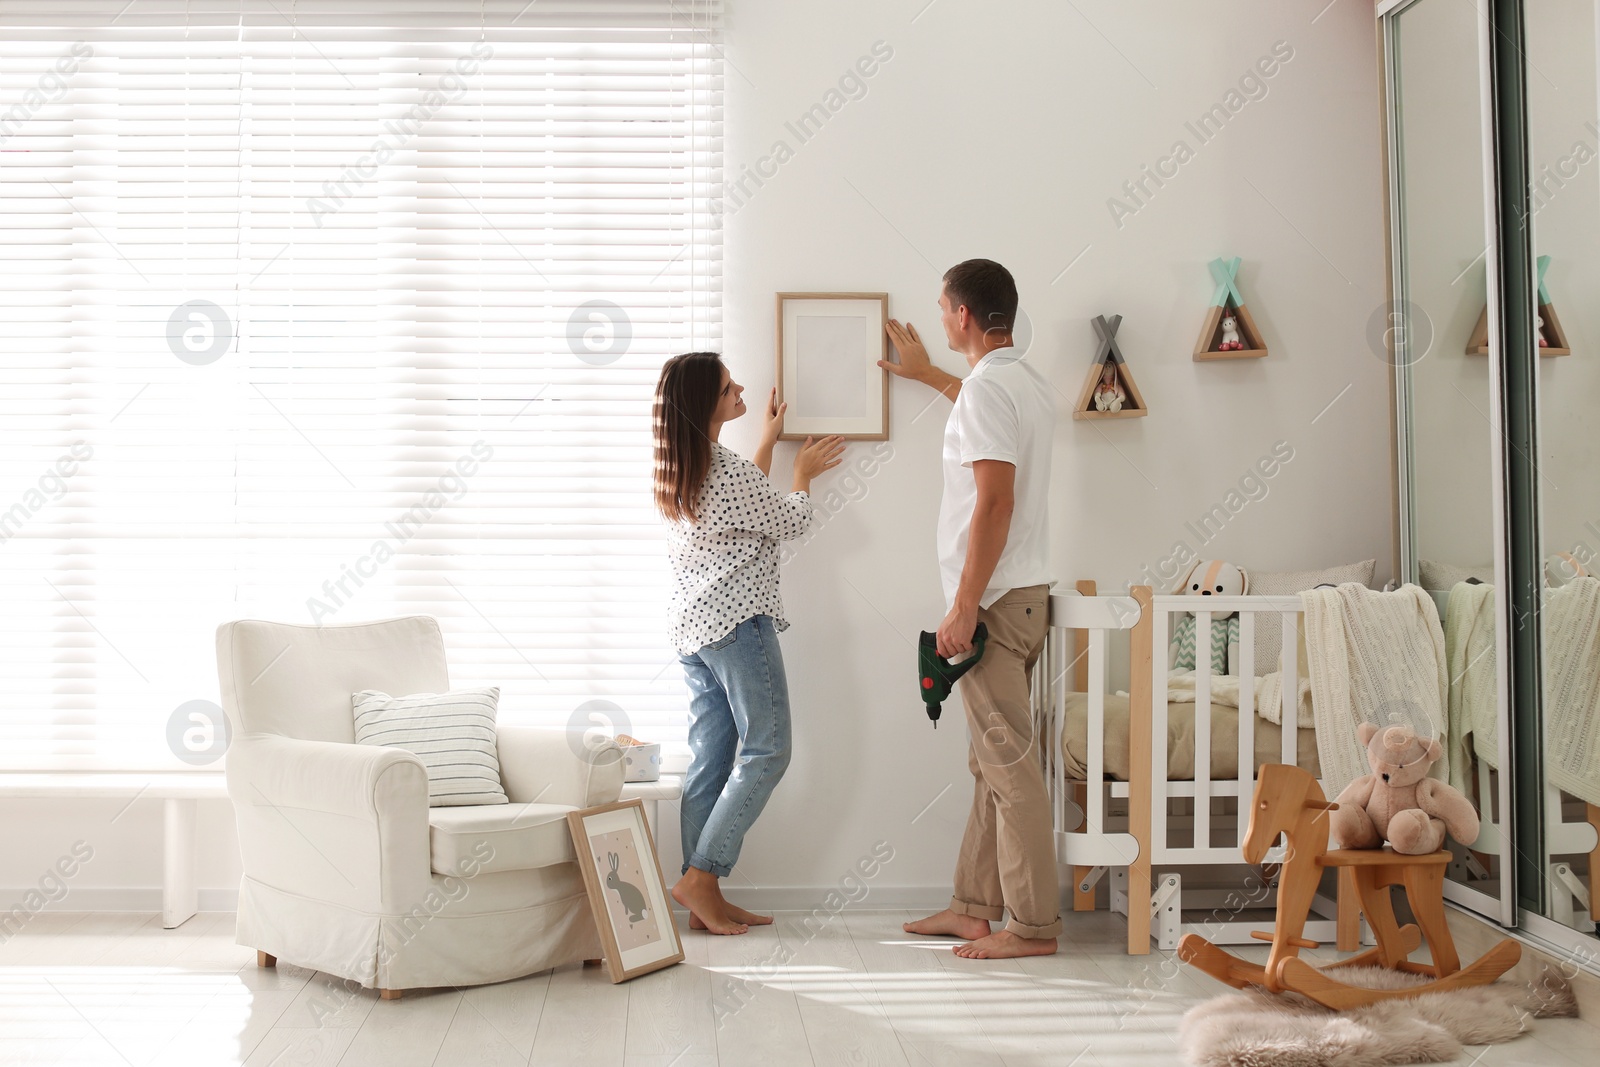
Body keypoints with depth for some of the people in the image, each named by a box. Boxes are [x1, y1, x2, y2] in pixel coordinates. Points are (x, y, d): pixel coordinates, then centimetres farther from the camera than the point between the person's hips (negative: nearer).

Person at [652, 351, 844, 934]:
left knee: (709, 762, 8)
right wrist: (803, 473, 15)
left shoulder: (678, 472, 10)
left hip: (691, 626, 9)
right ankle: (701, 877, -4)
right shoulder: (725, 469, -17)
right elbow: (790, 522, -3)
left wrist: (768, 442, 33)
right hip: (737, 624, -9)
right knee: (766, 752, -2)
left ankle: (705, 901, 11)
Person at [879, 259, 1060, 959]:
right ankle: (974, 907, 21)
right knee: (992, 761, 13)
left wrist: (964, 607, -22)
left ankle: (1032, 926, 0)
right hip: (1022, 594, 10)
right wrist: (926, 373, 53)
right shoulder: (1025, 383, 14)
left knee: (1008, 765, -5)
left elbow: (994, 504, -23)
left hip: (994, 600, -10)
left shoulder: (985, 391, -16)